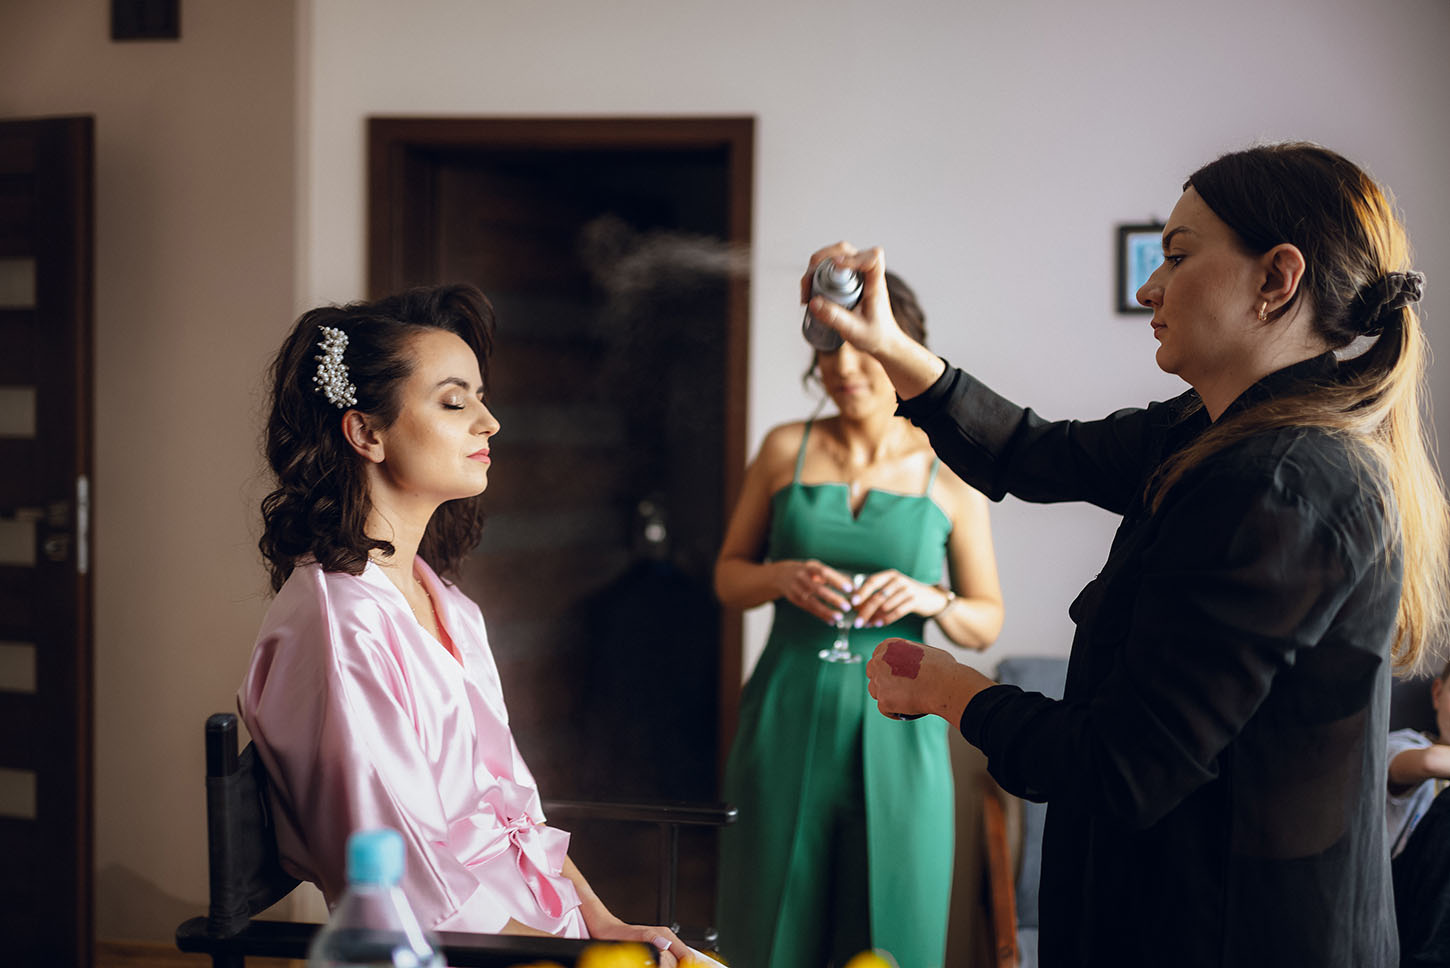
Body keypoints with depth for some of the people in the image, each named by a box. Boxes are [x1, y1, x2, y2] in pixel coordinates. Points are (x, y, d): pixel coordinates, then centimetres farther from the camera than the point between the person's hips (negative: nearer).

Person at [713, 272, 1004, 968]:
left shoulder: (949, 473, 2)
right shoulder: (785, 449, 6)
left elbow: (986, 623, 7)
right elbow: (728, 576, 11)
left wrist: (928, 598, -14)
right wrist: (782, 578, -10)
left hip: (893, 728, -1)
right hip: (787, 721, 1)